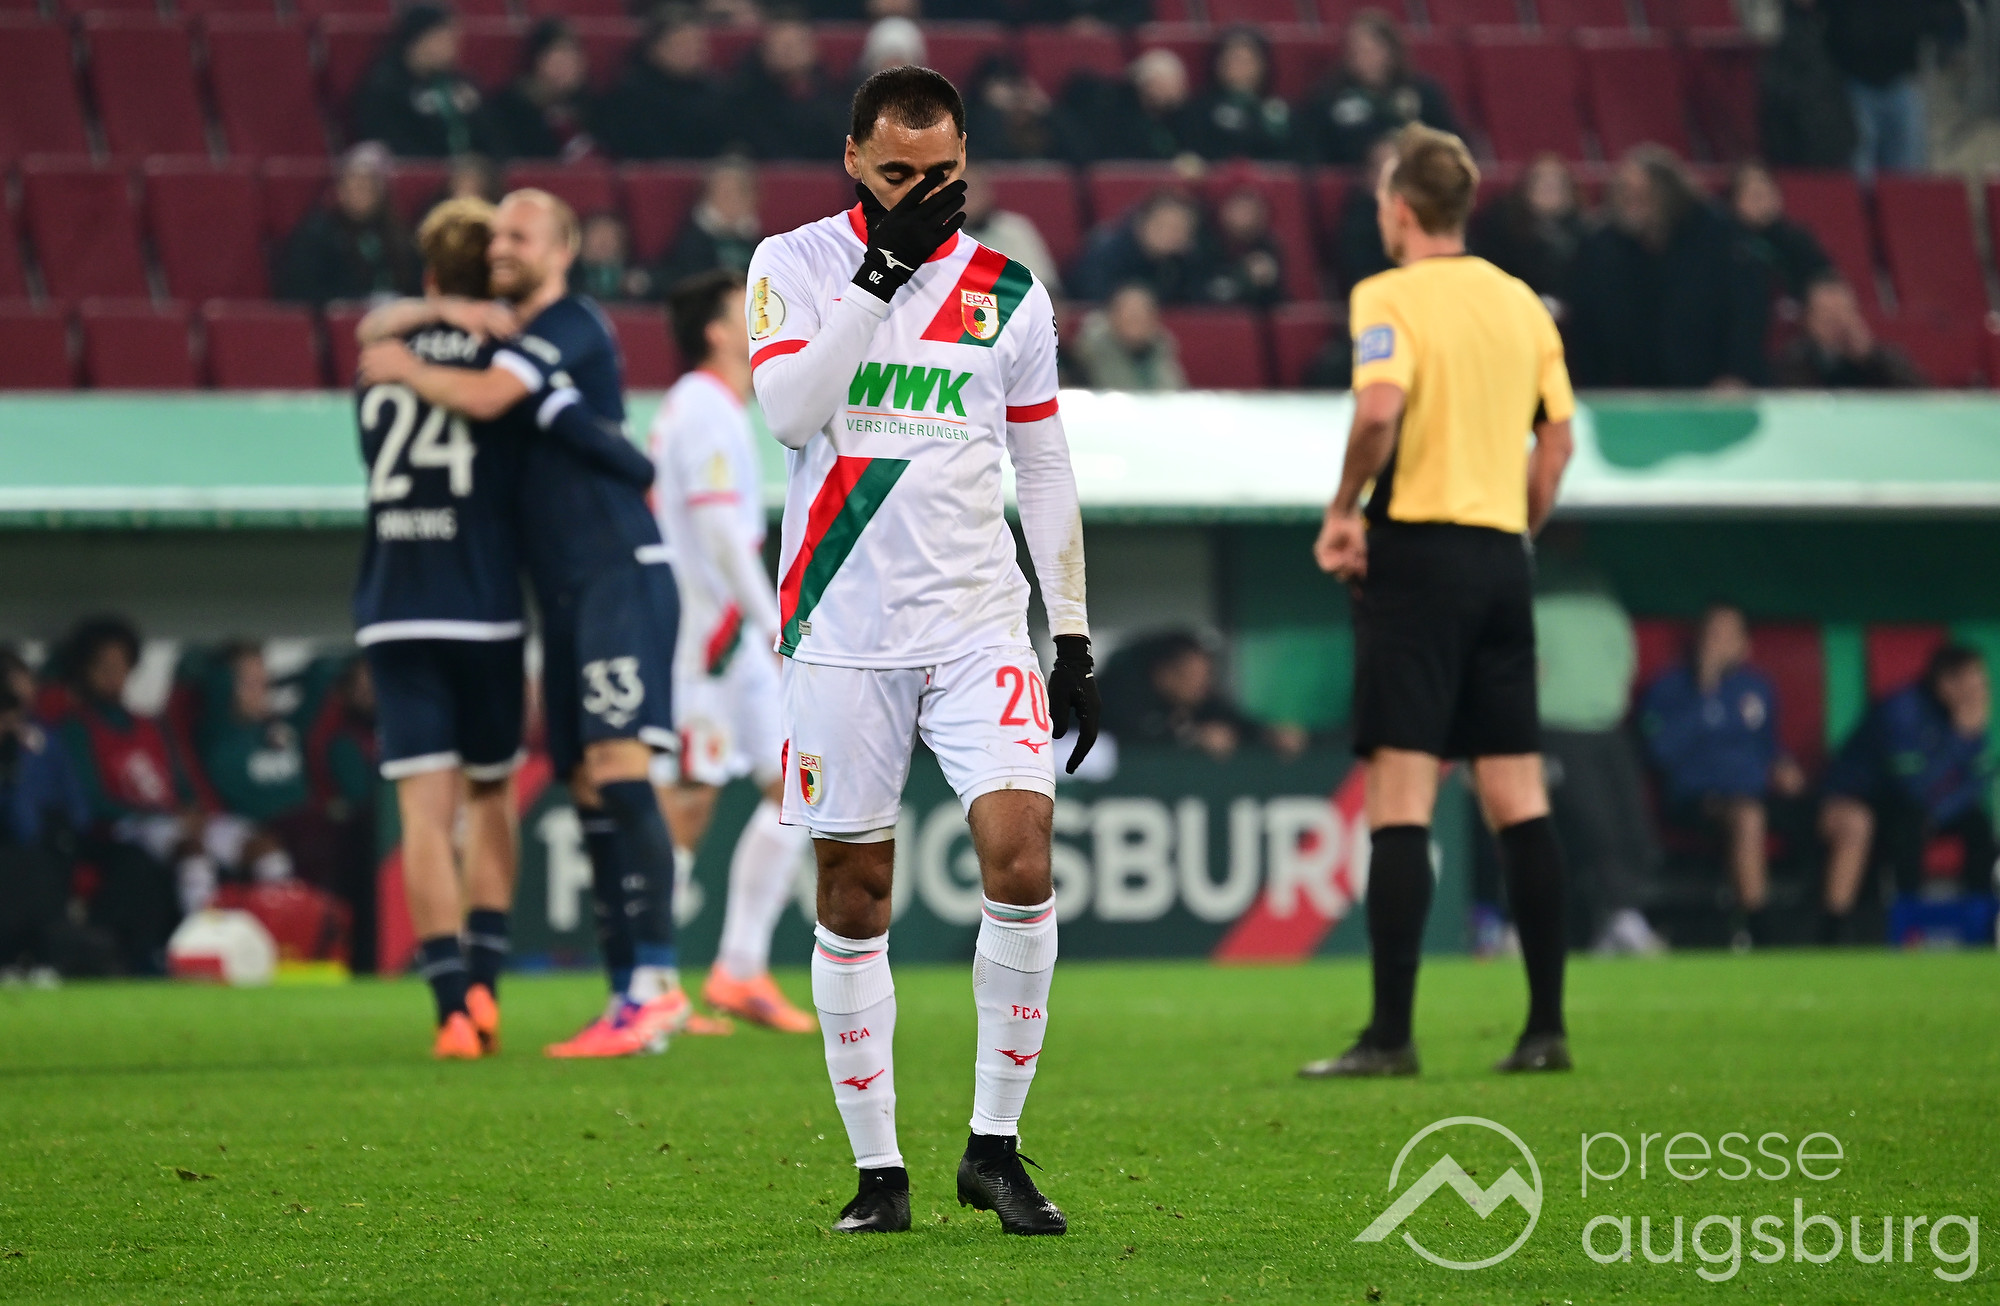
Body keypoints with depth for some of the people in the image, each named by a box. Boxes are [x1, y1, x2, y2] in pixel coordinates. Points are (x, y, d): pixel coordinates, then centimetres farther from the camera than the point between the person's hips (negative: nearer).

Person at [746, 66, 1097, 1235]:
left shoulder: (1008, 293, 7)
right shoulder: (796, 264, 2)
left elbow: (1045, 470, 13)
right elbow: (791, 412, -15)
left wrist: (1073, 635, 9)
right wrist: (883, 269, -17)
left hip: (979, 624, 1)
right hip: (843, 631, -1)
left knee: (1021, 855, -15)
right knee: (854, 895, 3)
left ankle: (995, 1145, -3)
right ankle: (879, 1170, 12)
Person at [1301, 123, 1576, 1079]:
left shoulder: (1390, 297, -6)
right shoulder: (1521, 302, 13)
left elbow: (1380, 405, -23)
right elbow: (1557, 436, 15)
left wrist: (1342, 510, -11)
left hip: (1416, 552, -6)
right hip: (1501, 555, 6)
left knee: (1399, 800, -7)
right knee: (1518, 801, 7)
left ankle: (1391, 1034, -10)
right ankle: (1547, 1027, 6)